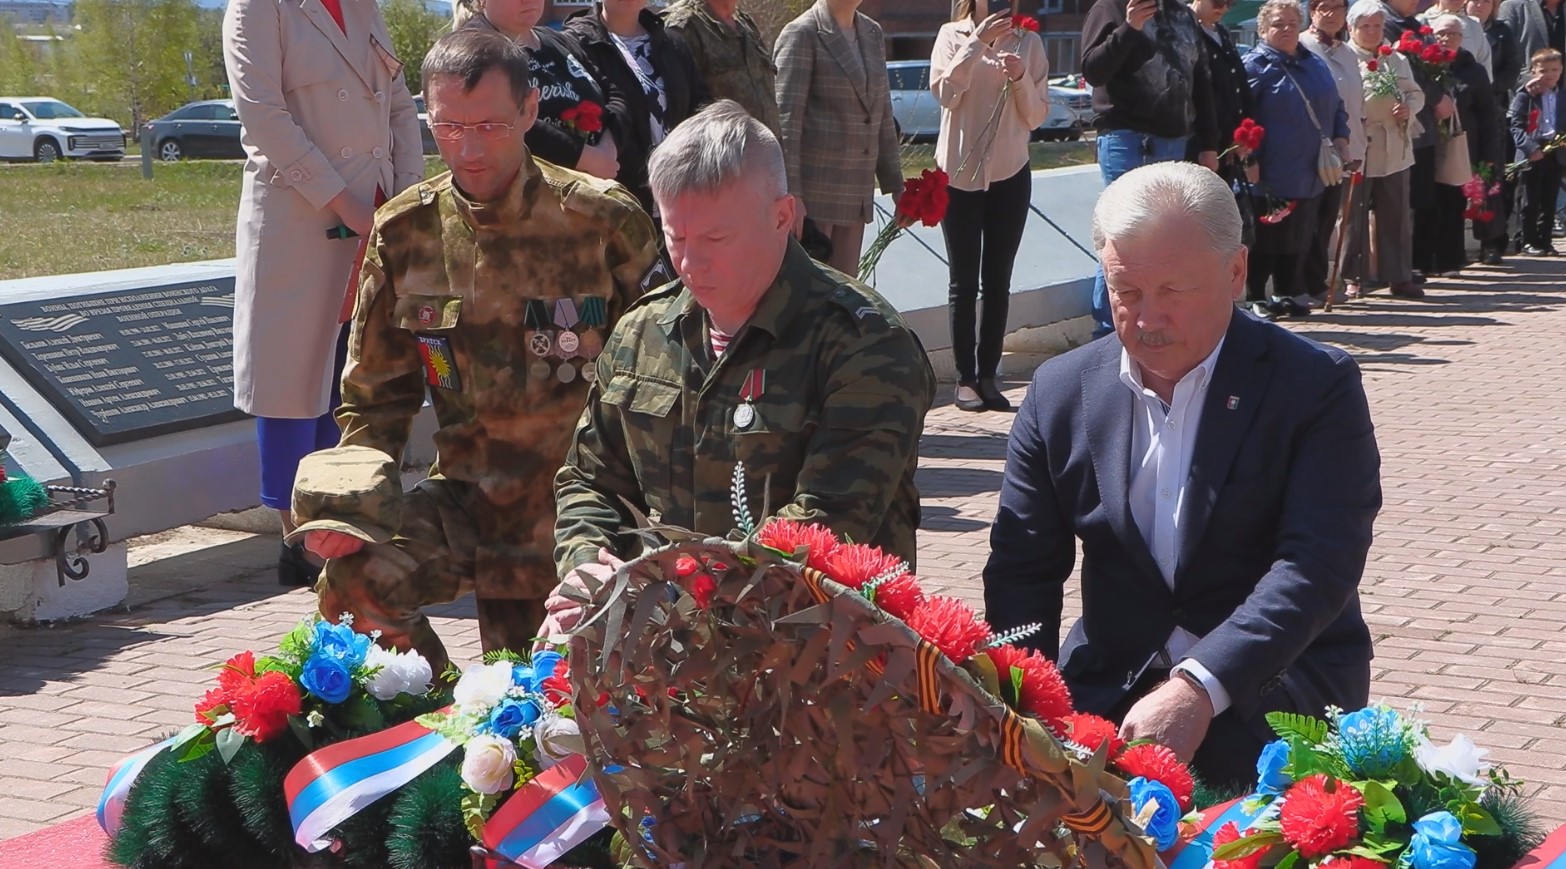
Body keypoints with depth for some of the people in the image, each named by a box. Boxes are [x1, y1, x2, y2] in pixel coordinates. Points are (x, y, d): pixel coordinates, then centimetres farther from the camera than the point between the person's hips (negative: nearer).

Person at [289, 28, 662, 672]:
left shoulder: (604, 221, -8)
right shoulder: (405, 233, 0)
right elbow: (376, 401, 9)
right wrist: (362, 503, -9)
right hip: (473, 506, 2)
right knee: (351, 572, -24)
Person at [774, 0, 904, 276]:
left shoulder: (872, 34, 14)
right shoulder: (802, 33, -7)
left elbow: (882, 116, 17)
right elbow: (785, 118, -13)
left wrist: (896, 186, 14)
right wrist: (789, 191, -20)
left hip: (857, 192, 7)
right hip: (812, 190, -7)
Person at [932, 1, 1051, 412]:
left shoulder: (1028, 43, 5)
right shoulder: (953, 35, 0)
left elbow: (1036, 116, 3)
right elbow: (945, 93, -15)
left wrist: (1020, 78, -14)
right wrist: (977, 42, -21)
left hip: (1009, 174, 2)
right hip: (960, 172, -2)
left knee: (998, 282, 5)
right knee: (963, 283, 2)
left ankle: (988, 375, 11)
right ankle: (965, 378, 5)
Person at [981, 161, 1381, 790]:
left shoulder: (1318, 385, -6)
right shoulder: (1061, 392, 7)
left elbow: (1319, 566, -17)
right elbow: (1021, 571, 7)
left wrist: (1200, 689, -31)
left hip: (1276, 676, -3)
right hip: (1111, 682, 3)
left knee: (1232, 752, -35)